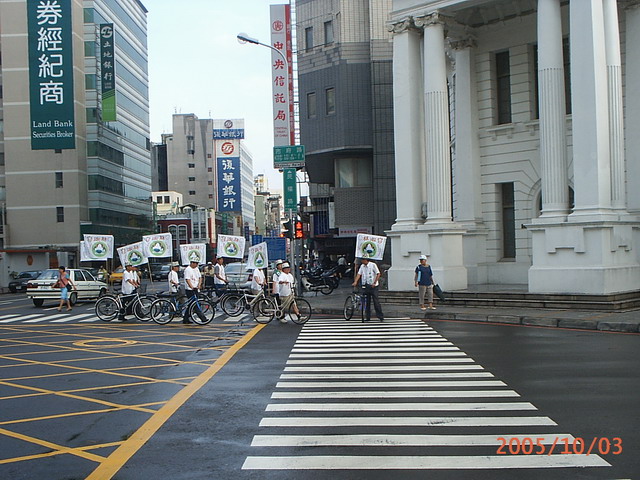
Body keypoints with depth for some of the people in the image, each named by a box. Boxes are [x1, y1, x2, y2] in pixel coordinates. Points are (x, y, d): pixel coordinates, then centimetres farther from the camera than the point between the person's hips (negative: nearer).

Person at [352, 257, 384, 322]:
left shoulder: (373, 265, -7)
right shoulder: (362, 266, 8)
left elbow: (378, 274, -9)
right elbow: (359, 274, 3)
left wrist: (374, 283, -16)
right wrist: (355, 282, -12)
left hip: (373, 286, -5)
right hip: (365, 286, 5)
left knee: (376, 301, -6)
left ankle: (381, 317, -2)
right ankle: (368, 317, 12)